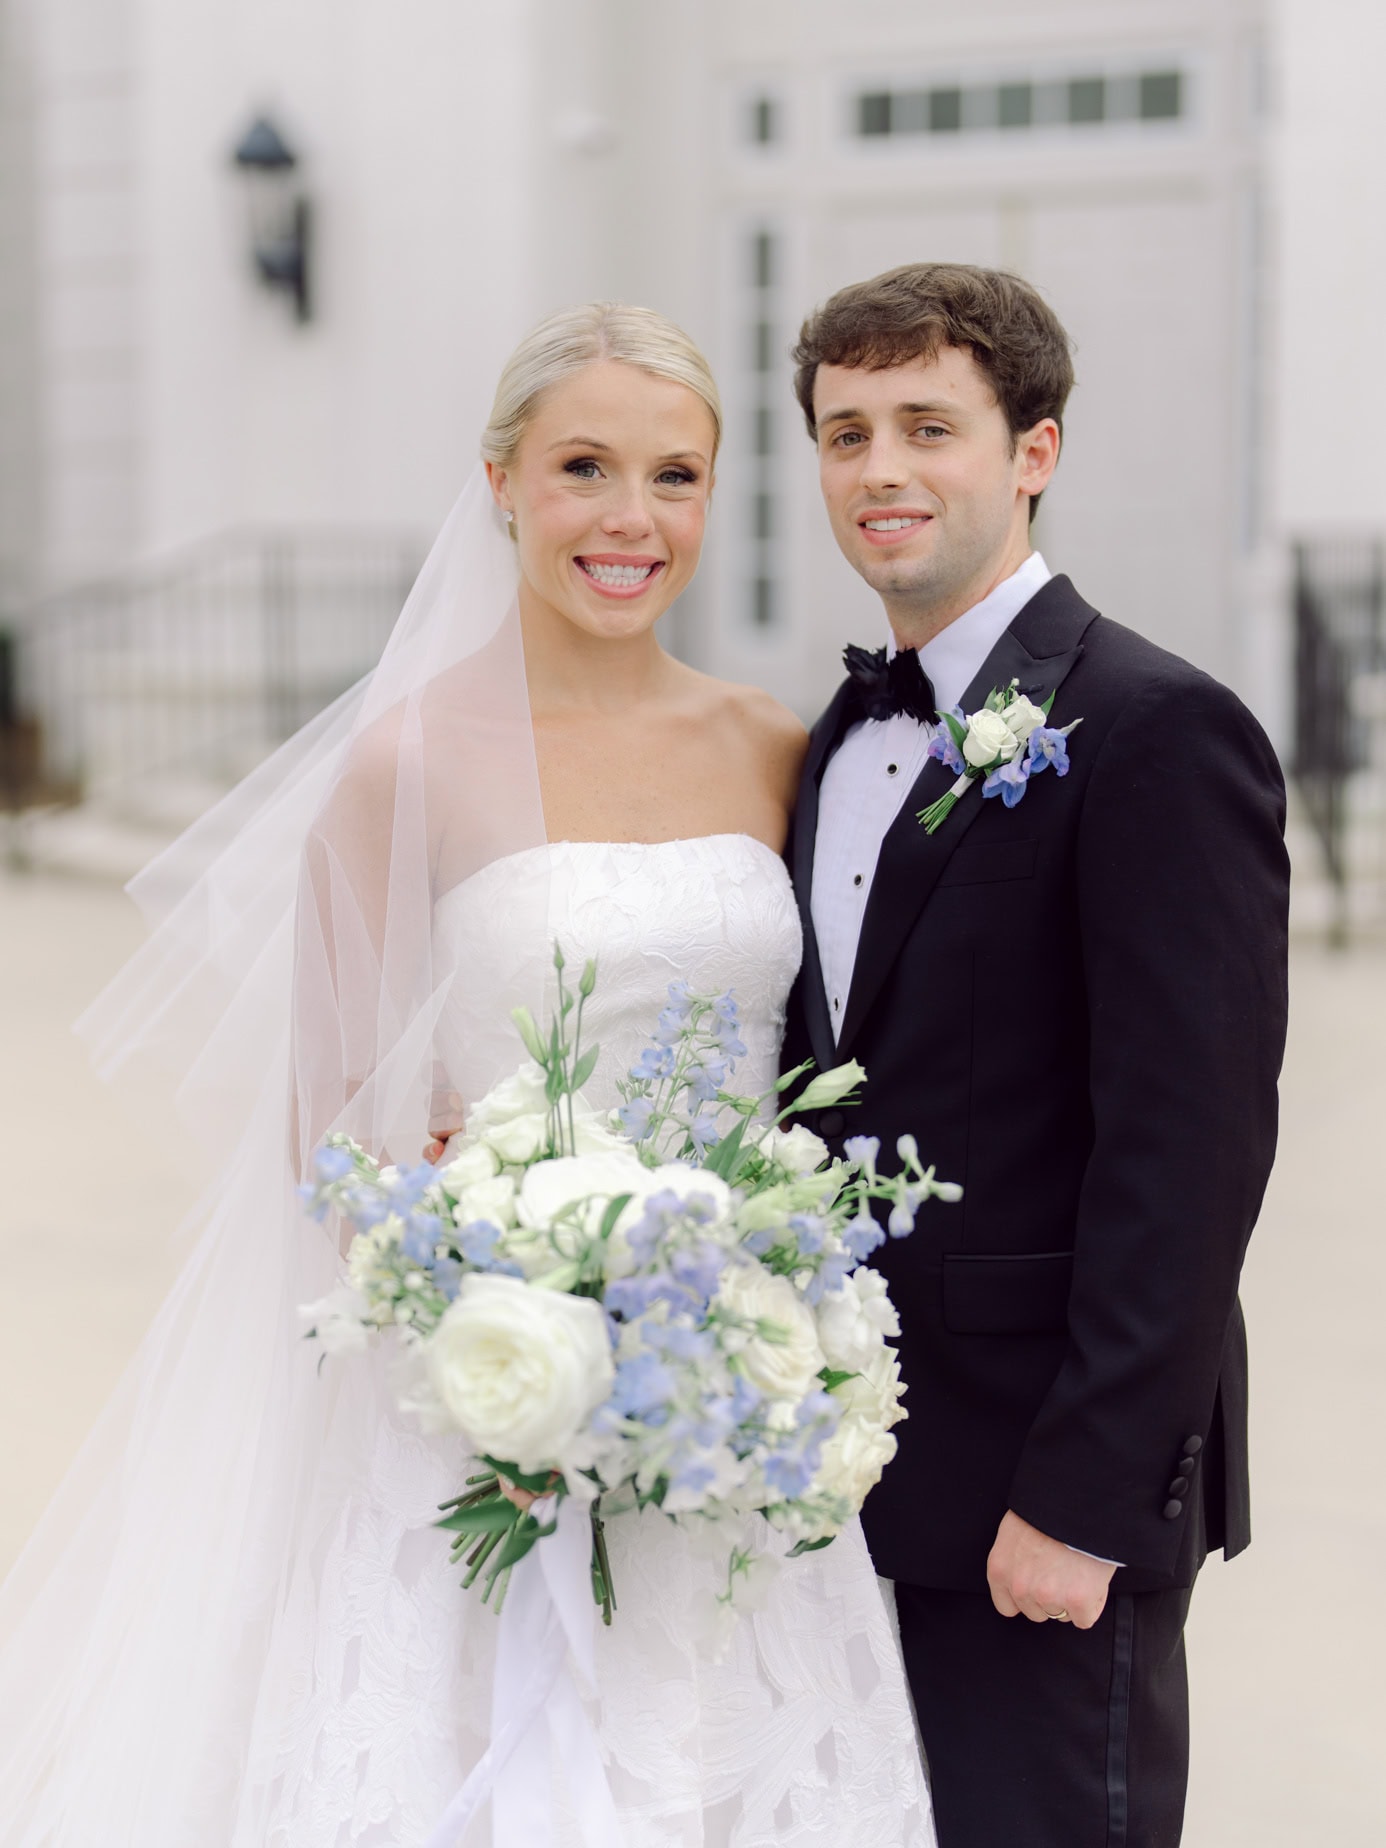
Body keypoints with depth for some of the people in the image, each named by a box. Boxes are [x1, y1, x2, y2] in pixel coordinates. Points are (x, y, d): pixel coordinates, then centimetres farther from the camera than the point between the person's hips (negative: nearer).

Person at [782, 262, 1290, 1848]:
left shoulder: (1158, 734, -13)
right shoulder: (842, 738, 12)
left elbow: (1192, 1142, -18)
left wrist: (1085, 1494, -19)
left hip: (1043, 1492, -7)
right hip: (847, 1475, 7)